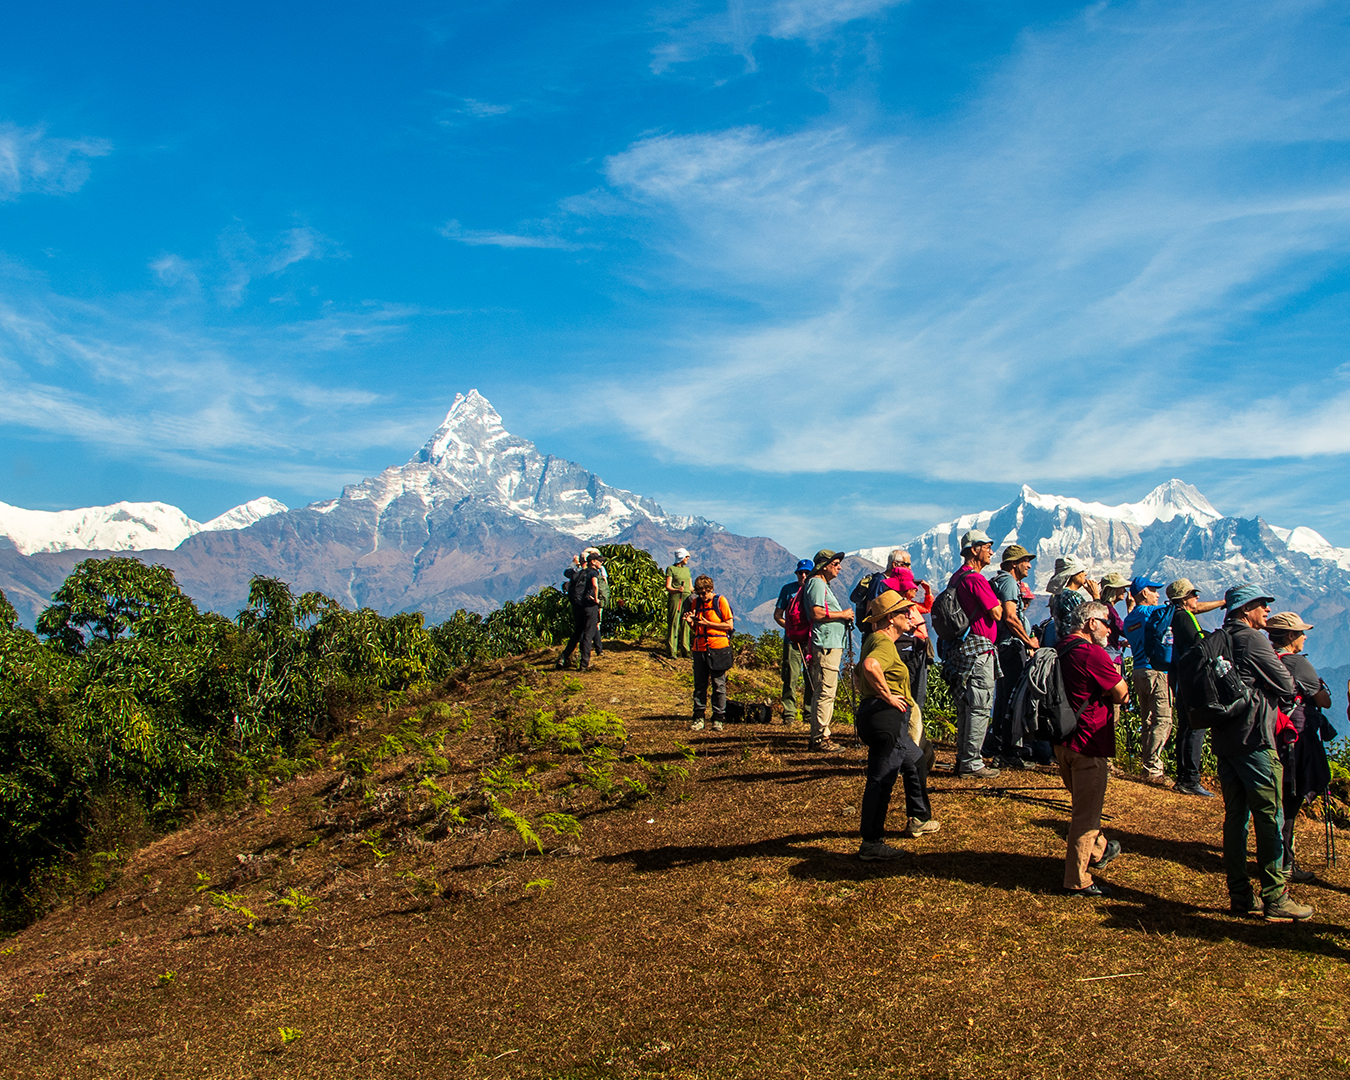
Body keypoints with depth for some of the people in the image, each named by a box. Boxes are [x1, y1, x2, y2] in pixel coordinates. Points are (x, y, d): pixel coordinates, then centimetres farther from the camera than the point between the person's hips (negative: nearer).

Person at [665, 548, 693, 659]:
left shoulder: (687, 569, 19)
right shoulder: (671, 569, 1)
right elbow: (668, 587, -6)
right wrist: (677, 590, -24)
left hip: (686, 598, 6)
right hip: (675, 598, -6)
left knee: (685, 624, 3)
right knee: (673, 624, -5)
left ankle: (685, 650, 8)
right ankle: (672, 651, -3)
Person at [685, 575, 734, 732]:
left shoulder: (720, 601, -1)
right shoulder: (696, 603, 12)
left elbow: (729, 625, -5)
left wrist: (707, 623, -11)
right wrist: (691, 622, -3)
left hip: (718, 649, -4)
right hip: (700, 648, 4)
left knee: (719, 686, 0)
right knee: (699, 685, 2)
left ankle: (718, 719, 5)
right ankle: (699, 718, 6)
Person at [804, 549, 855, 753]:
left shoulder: (823, 584, 23)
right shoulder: (817, 583, -10)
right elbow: (817, 613, -21)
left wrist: (844, 616, 17)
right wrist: (842, 614, -11)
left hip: (831, 645, 11)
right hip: (825, 645, -11)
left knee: (822, 692, 13)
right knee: (826, 692, -10)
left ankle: (816, 736, 18)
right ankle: (820, 738, -8)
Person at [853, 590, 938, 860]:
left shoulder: (876, 639, 19)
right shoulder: (884, 643, -15)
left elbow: (863, 671, 34)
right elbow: (870, 666, -37)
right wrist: (887, 696, -26)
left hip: (892, 720, 11)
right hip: (885, 717, -11)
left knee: (917, 760, 25)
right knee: (881, 780, -8)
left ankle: (919, 819, 37)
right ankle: (871, 844, -5)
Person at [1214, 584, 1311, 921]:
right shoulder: (1253, 640, -12)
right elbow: (1287, 686, -6)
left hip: (1223, 739, 8)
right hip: (1253, 739, -8)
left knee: (1235, 816, 11)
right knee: (1269, 819, -2)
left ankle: (1239, 895, 16)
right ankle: (1275, 899, 2)